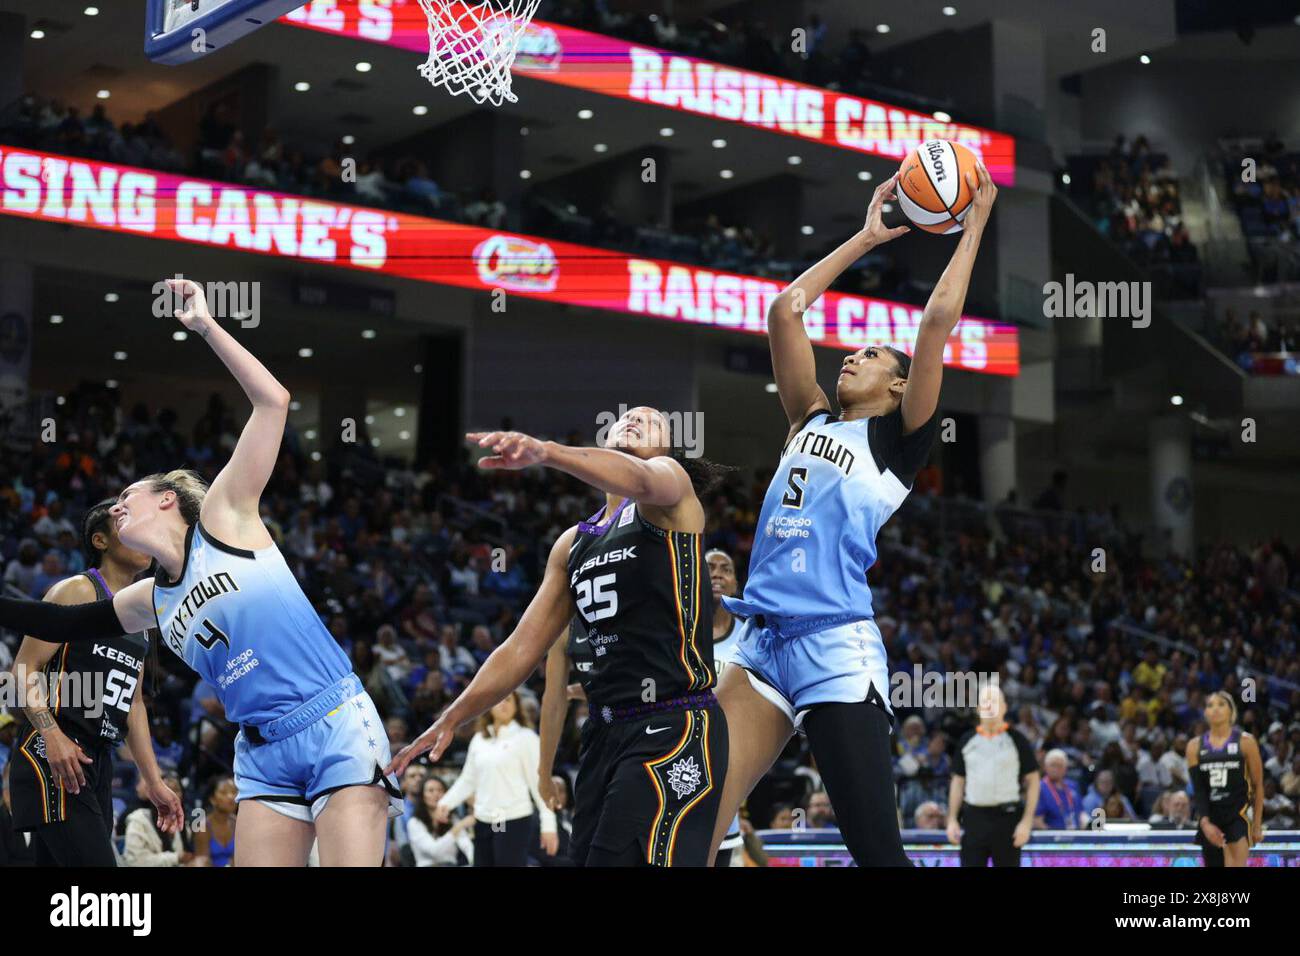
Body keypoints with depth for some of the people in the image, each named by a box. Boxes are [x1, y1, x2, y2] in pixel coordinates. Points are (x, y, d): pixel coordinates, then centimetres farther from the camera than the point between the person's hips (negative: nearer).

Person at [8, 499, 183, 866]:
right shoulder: (77, 592, -5)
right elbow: (24, 669, -11)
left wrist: (154, 782, 19)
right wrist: (52, 734, -26)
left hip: (97, 765, 9)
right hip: (53, 756, -9)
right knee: (97, 863, -20)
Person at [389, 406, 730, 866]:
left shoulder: (671, 478, 2)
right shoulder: (573, 543, 21)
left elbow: (640, 480, -24)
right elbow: (522, 649, 21)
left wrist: (544, 451, -42)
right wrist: (450, 720, 13)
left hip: (674, 729, -7)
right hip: (605, 730, 7)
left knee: (624, 857, -19)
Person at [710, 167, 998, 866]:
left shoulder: (897, 440, 8)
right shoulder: (811, 422, 23)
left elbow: (938, 321, 0)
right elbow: (785, 309, 22)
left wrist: (975, 224, 8)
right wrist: (867, 238, 27)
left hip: (837, 647, -6)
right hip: (760, 643, 6)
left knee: (877, 852, -7)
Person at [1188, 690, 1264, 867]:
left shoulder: (1245, 742, -1)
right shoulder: (1195, 746, 6)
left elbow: (1258, 786, 3)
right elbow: (1198, 789, -1)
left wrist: (1257, 824, 1)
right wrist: (1204, 822, -15)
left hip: (1238, 815, -4)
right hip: (1210, 818, 4)